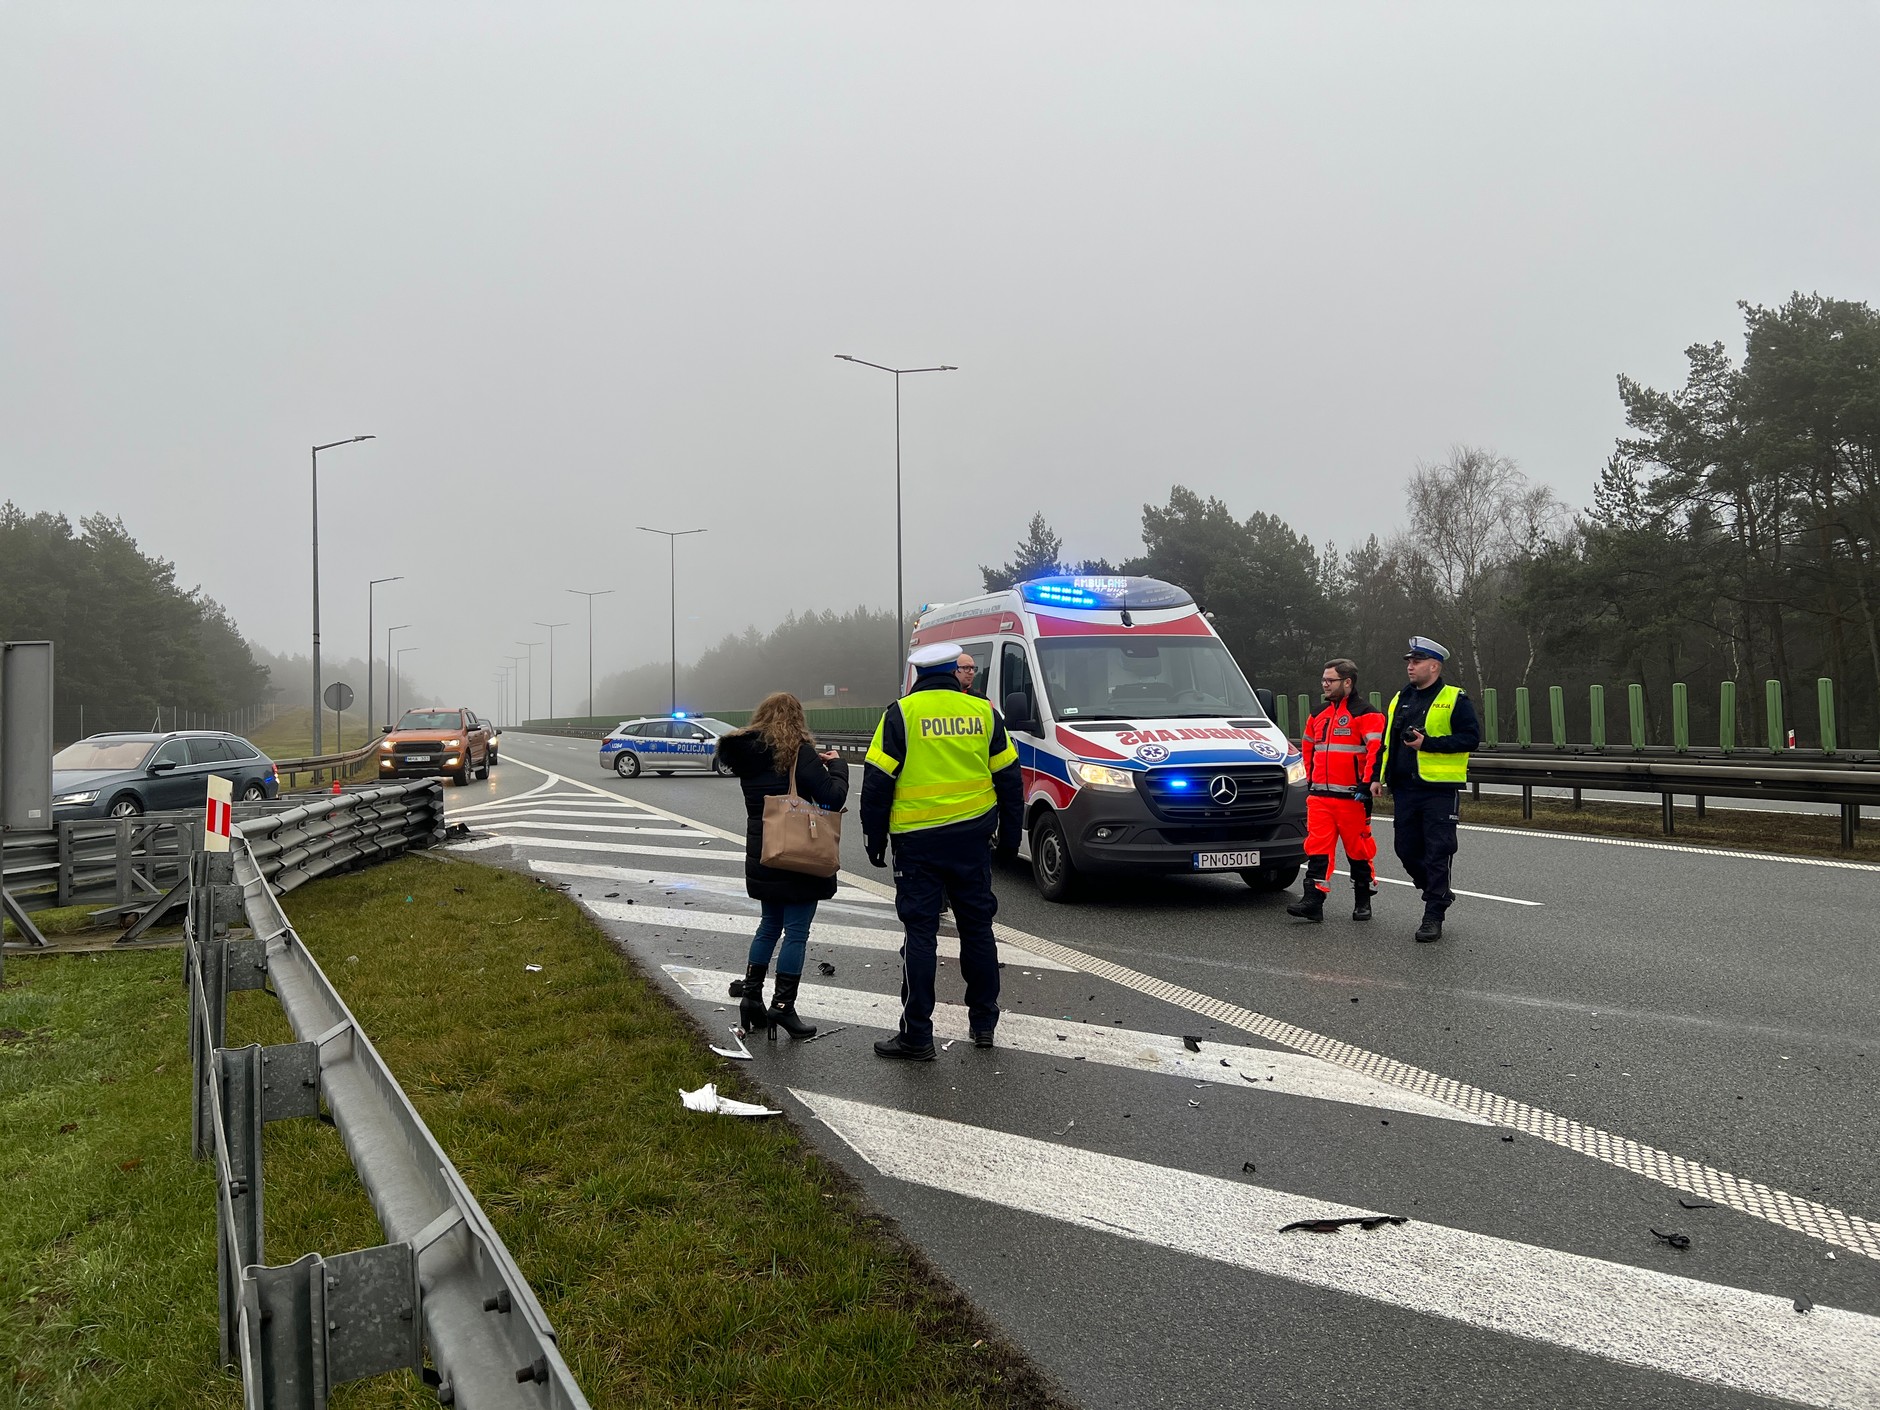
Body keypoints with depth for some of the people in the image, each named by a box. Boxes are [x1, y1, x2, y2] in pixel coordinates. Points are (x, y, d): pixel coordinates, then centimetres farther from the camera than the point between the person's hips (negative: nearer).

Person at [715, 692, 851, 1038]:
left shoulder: (747, 752, 5)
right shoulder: (798, 751, -15)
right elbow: (832, 797, -18)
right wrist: (836, 764, -1)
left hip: (762, 855, 7)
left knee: (770, 924, 21)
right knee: (796, 931, 1)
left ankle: (751, 995, 21)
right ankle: (783, 1006, 3)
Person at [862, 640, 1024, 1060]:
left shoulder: (901, 714, -4)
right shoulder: (983, 712, 5)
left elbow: (877, 781, -7)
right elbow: (1009, 778, 8)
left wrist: (874, 838, 2)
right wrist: (1010, 837, 17)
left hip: (917, 841, -3)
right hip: (972, 837, 3)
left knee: (920, 933, 0)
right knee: (977, 927, 14)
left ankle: (916, 1036, 2)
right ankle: (984, 1023, 23)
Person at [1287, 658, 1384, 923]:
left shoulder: (1365, 714, -6)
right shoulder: (1319, 715, 17)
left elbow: (1377, 749, -15)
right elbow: (1308, 748, 30)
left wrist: (1367, 784, -19)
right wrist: (1311, 780, 24)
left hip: (1351, 796, -6)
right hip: (1319, 796, 6)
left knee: (1358, 850, 5)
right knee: (1317, 848, -3)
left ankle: (1363, 902, 18)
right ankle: (1313, 902, -7)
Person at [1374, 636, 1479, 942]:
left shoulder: (1454, 700, -3)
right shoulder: (1399, 700, 16)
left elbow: (1471, 737, -11)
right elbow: (1386, 742, 22)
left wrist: (1428, 743, -18)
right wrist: (1378, 777, 13)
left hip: (1440, 790, -6)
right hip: (1404, 789, 7)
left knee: (1437, 853, -4)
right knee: (1406, 849, 10)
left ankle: (1433, 918, 2)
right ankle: (1440, 894, 32)